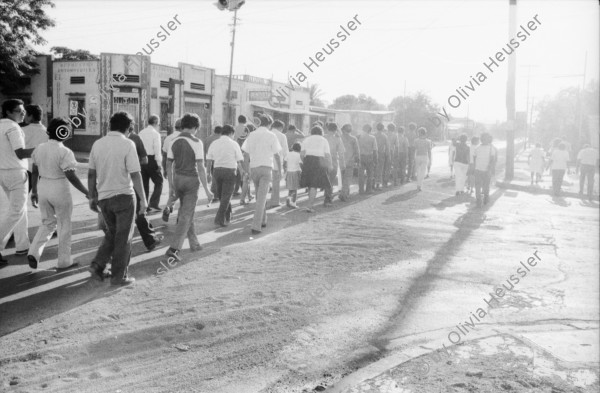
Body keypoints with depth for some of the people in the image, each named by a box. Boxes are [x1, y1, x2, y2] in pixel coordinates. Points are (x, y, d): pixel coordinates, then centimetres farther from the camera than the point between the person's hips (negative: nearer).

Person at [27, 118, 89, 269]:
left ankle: (34, 252, 4)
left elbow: (34, 172, 9)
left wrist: (34, 191, 18)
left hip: (43, 188, 6)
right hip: (60, 189, -6)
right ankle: (64, 261, 18)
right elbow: (71, 177, -19)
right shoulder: (64, 152, -16)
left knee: (48, 223, 21)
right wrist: (87, 192, -12)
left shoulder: (39, 148, 4)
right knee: (64, 225, 10)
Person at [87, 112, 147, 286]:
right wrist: (143, 199, -10)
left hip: (103, 197, 5)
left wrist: (92, 197, 17)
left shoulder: (97, 144, 5)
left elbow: (91, 174, 8)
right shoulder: (127, 144, -11)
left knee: (112, 233, 23)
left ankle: (97, 265, 12)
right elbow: (135, 174, -15)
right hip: (123, 195, -5)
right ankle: (119, 276, 12)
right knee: (123, 237, 6)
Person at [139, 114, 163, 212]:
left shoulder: (141, 133, 8)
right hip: (152, 159, -6)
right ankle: (153, 204, -4)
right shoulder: (155, 133, -9)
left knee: (144, 183, 13)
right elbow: (157, 150, -12)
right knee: (158, 182, 5)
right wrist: (159, 163, -7)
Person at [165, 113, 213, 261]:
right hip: (191, 180, -5)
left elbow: (169, 165, 6)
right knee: (186, 216, -1)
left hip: (178, 179, 6)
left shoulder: (174, 142, 2)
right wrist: (206, 189, -11)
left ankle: (194, 243, 30)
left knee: (185, 212, 20)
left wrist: (171, 186, 15)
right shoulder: (196, 143, -12)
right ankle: (174, 248, -9)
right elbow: (200, 167, -15)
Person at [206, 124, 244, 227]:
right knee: (226, 196, 2)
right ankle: (219, 219, -4)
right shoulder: (233, 144, -3)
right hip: (230, 171, -4)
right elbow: (240, 161, -4)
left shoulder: (214, 143, 7)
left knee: (221, 196, 18)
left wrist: (209, 173, 15)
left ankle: (228, 217, 29)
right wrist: (242, 172, 10)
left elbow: (208, 160, 6)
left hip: (217, 170, 4)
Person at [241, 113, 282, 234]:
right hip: (266, 168, -4)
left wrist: (247, 170, 15)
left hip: (254, 168, 4)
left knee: (260, 195, 21)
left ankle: (263, 220, 31)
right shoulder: (271, 136, -3)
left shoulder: (251, 135, 6)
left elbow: (246, 155, 7)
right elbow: (277, 155, -3)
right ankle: (256, 225, -14)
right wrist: (280, 170, 8)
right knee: (261, 197, -6)